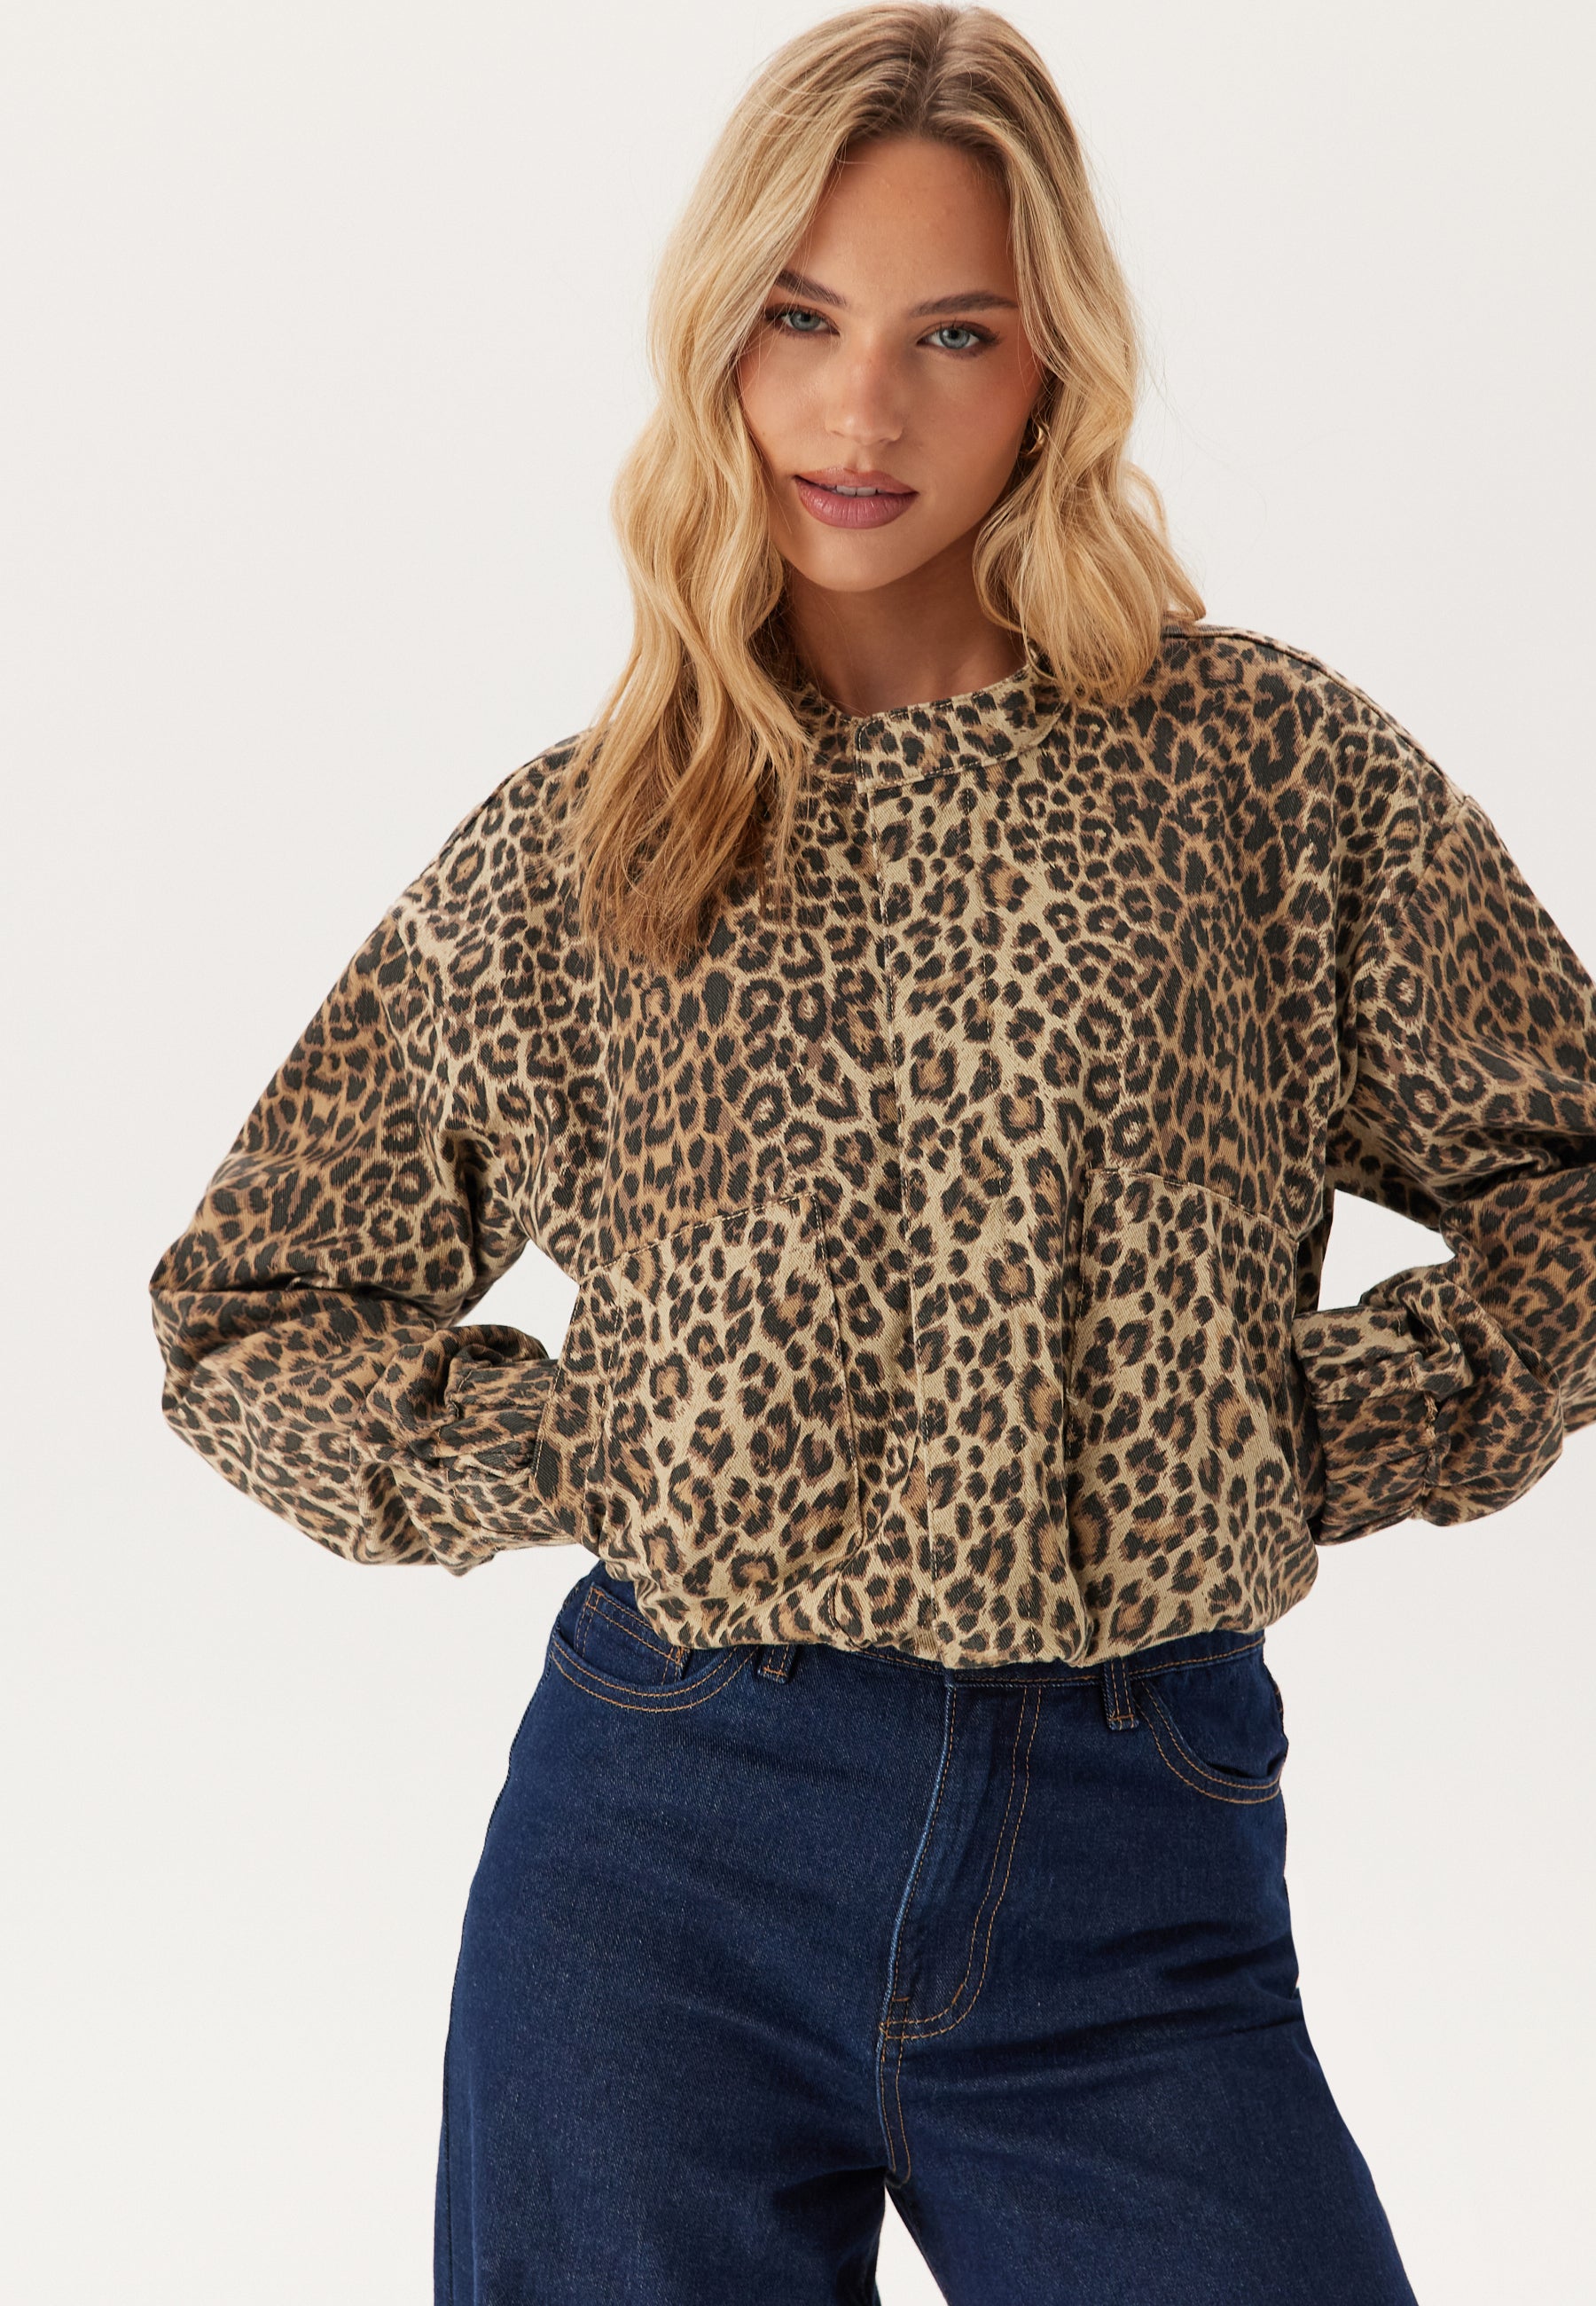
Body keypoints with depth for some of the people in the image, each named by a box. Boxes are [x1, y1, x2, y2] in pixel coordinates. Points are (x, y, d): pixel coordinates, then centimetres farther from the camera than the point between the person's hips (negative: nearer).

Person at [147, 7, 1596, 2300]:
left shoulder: (1269, 766, 2)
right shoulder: (561, 858, 5)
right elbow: (246, 1317, 13)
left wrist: (1305, 1445, -2)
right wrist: (577, 1457, 0)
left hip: (1141, 1876, 0)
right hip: (668, 1853, 1)